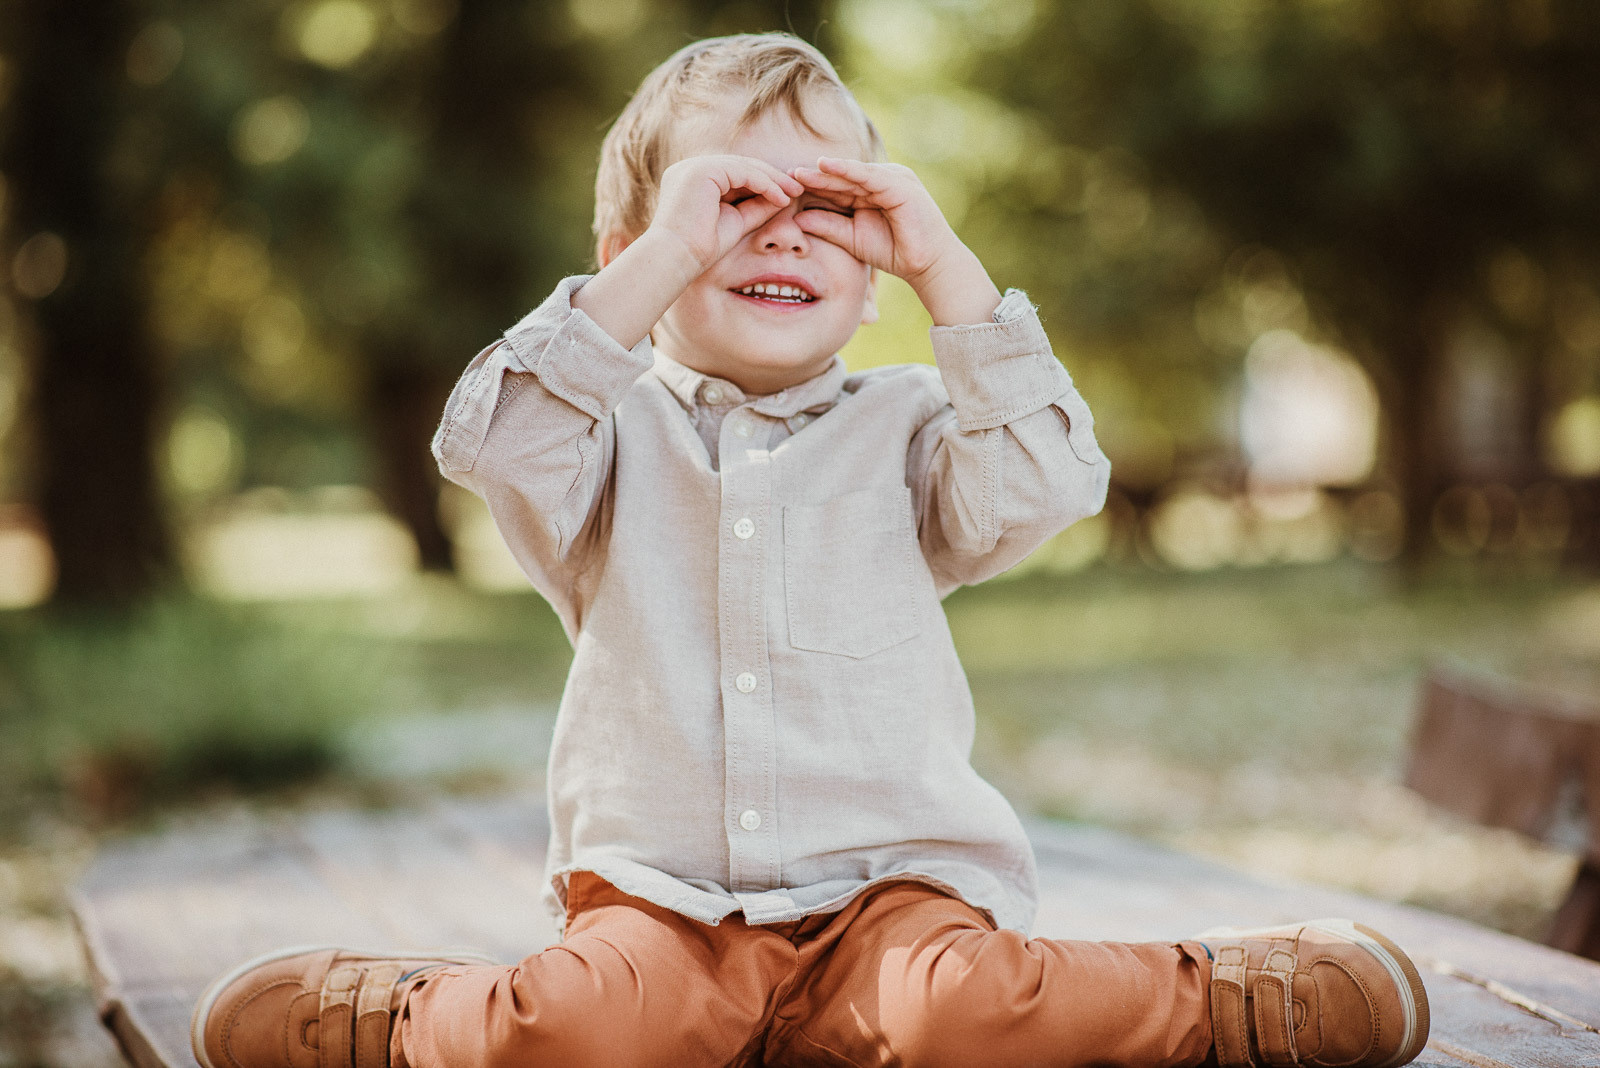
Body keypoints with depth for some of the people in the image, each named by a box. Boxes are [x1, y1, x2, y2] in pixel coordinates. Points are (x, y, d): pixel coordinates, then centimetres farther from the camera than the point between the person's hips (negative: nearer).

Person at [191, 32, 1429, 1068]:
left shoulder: (904, 430, 13)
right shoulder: (617, 435, 9)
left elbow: (1047, 485, -5)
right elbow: (490, 443, -13)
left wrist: (947, 269, -7)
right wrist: (673, 254, -16)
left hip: (889, 890, 1)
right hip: (659, 901, 0)